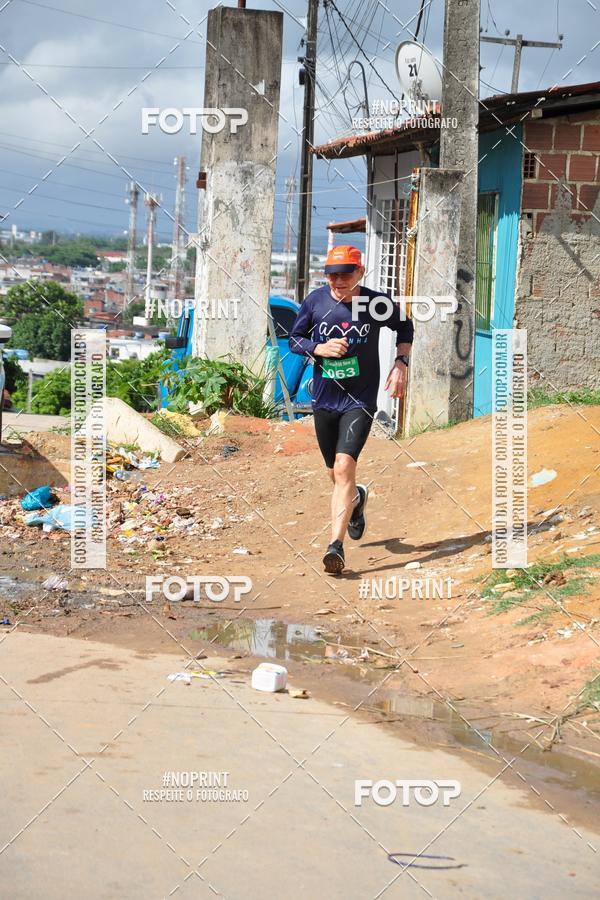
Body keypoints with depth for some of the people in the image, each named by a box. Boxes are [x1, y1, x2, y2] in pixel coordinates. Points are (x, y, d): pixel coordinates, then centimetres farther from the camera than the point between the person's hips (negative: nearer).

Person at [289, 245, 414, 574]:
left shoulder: (378, 303, -7)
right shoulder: (315, 301, -4)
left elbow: (405, 327, 12)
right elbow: (294, 339, 7)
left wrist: (401, 363, -1)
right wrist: (319, 348, -13)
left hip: (360, 401, -3)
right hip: (324, 399, 3)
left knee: (344, 467, -21)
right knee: (335, 473, 15)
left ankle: (336, 545, -23)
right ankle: (357, 498, 52)